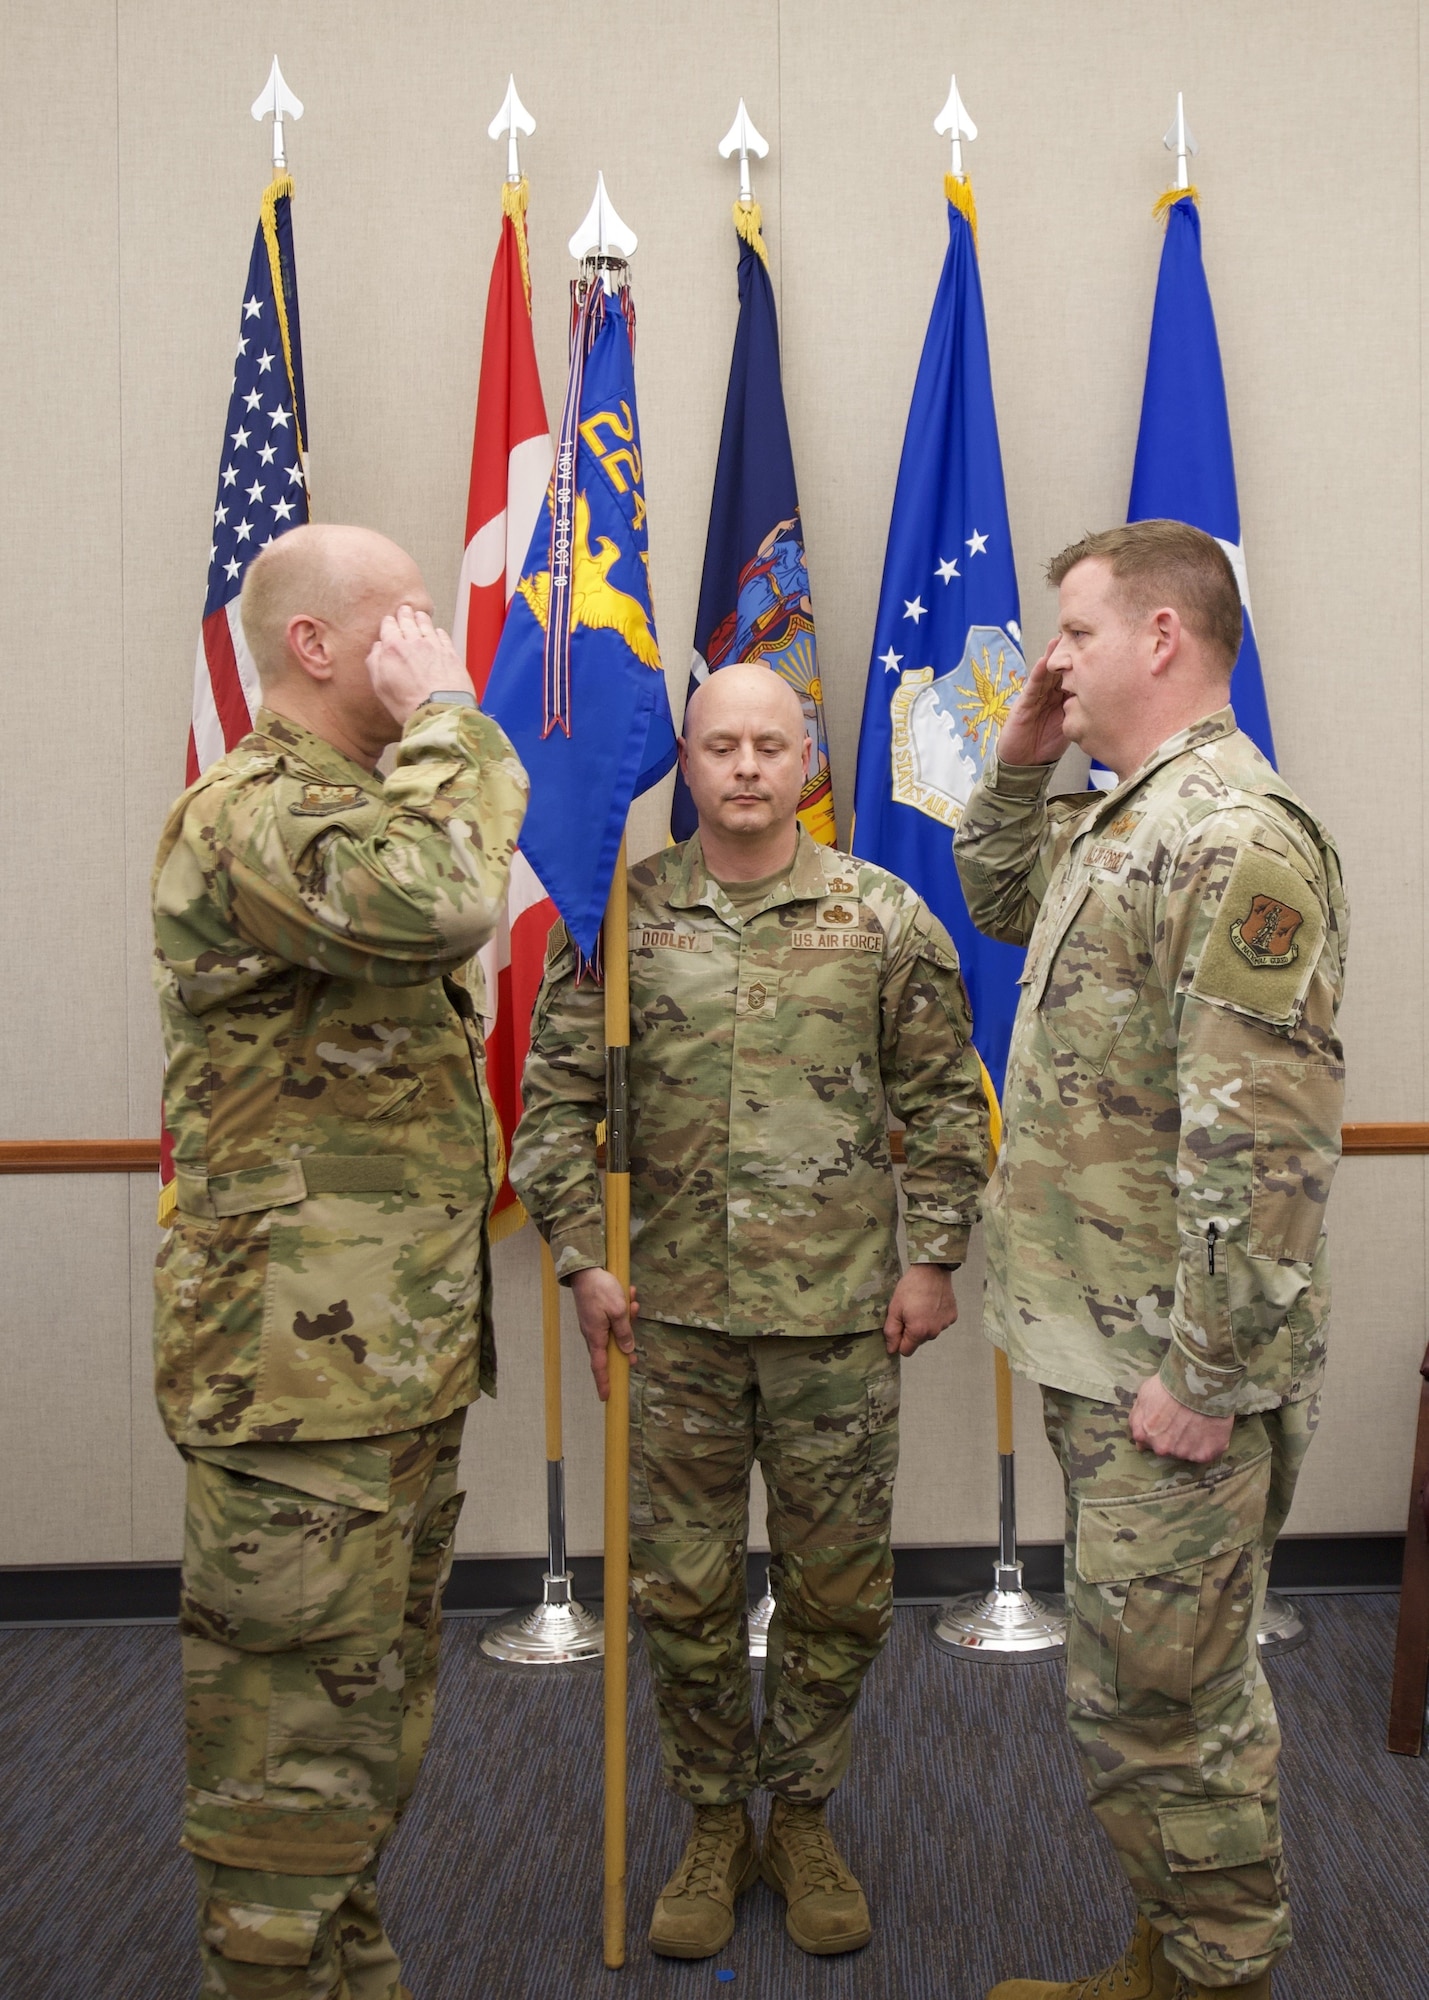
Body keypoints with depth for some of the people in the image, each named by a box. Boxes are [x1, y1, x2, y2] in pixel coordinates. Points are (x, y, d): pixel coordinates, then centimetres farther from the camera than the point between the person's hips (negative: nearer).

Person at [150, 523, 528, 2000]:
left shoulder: (357, 810, 18)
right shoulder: (245, 814, -15)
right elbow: (443, 903, -37)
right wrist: (447, 716, -21)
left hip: (404, 1363, 10)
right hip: (303, 1379, -10)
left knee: (370, 1720, 21)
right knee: (297, 1752, 2)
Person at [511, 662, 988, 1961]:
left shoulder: (885, 917, 0)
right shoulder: (620, 918, 1)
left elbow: (947, 1102, 4)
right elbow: (557, 1099, 3)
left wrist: (934, 1257, -1)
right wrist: (582, 1259, -3)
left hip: (841, 1316, 0)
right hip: (676, 1316, 1)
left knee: (838, 1586, 11)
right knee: (683, 1587, 10)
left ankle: (804, 1819, 32)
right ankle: (714, 1824, 31)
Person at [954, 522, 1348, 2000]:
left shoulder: (1236, 837, -19)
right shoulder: (1122, 816, 13)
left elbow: (1262, 1139, -24)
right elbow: (998, 900, 32)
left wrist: (1202, 1372, -22)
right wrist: (1020, 762, 15)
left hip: (1173, 1371, -10)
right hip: (1100, 1343, 10)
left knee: (1162, 1702, 3)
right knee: (1146, 1686, 20)